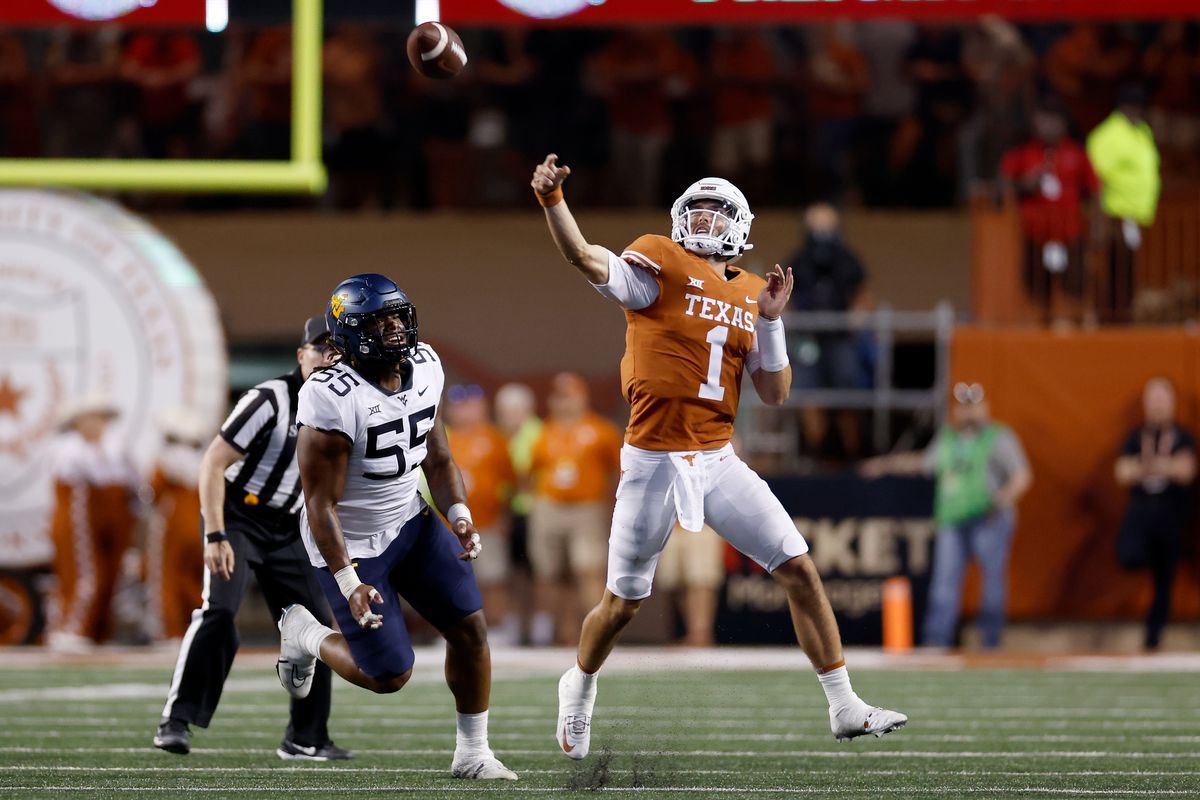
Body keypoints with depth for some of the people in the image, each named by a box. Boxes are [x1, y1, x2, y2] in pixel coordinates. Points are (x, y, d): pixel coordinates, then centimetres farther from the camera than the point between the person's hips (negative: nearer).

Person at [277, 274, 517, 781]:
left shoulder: (425, 367, -4)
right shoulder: (333, 400, -27)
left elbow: (437, 458, 10)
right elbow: (321, 504, -23)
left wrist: (458, 515, -6)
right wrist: (349, 583, -27)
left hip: (410, 521, 7)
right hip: (351, 543, -7)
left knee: (470, 625, -1)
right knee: (390, 676, -4)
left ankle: (472, 753, 14)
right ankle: (304, 634, 25)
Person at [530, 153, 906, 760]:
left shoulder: (750, 295, 10)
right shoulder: (660, 265, -6)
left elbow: (774, 394, 10)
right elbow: (588, 261, -24)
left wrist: (770, 320, -3)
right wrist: (551, 201, -41)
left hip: (720, 461, 4)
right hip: (654, 464, -4)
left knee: (800, 569, -1)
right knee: (623, 603, 5)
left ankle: (844, 708, 7)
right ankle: (579, 688, 35)